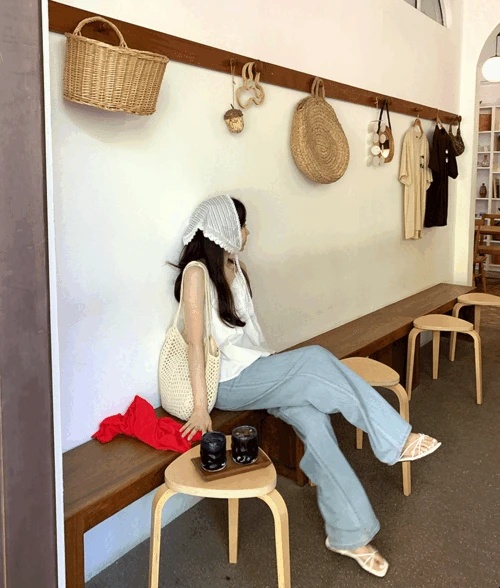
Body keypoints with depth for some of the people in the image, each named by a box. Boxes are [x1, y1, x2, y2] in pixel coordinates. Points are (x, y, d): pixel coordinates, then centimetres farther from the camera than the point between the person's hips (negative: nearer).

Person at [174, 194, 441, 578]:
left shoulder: (236, 266, 11)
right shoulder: (197, 271, -13)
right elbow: (195, 341, -18)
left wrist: (274, 367, 7)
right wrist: (201, 408, -21)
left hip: (254, 370, 7)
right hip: (228, 383, -6)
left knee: (312, 419, -17)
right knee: (315, 358, -23)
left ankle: (348, 533, -10)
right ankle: (394, 440, -14)